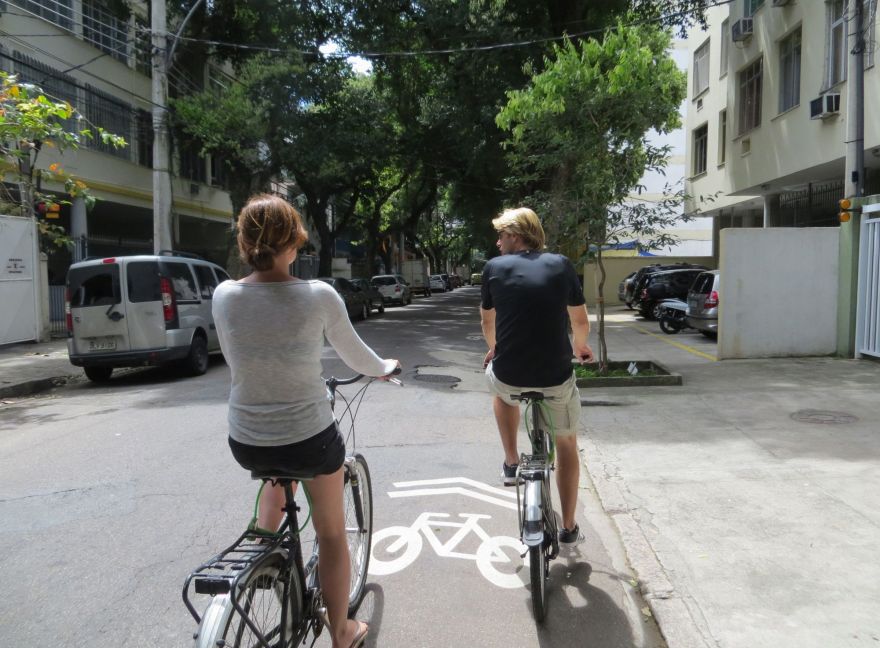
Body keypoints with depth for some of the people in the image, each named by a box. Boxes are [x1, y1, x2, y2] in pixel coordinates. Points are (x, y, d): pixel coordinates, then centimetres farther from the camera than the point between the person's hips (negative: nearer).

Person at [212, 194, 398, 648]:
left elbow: (234, 363, 8)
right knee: (331, 533, 20)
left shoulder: (224, 295, -8)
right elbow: (355, 355, 1)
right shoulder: (320, 295, -15)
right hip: (311, 439, -3)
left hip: (246, 442, 3)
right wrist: (385, 368, 23)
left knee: (277, 472, 40)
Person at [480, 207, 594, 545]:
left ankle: (511, 464, 34)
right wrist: (580, 346, 33)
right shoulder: (561, 265, 3)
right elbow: (581, 321, 11)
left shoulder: (495, 267, 2)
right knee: (566, 443, 23)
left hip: (510, 376, 0)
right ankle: (569, 528, 29)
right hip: (556, 377, 0)